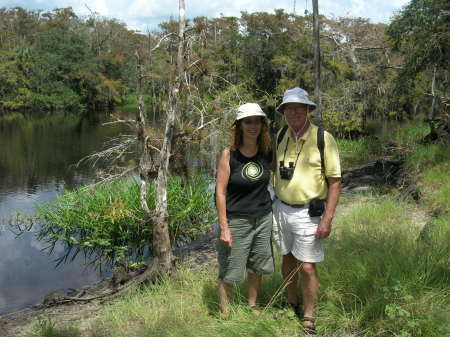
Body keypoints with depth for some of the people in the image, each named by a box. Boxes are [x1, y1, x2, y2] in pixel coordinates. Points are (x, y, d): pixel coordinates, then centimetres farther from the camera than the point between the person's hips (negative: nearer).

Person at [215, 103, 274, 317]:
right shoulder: (229, 154, -13)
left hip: (264, 218, 4)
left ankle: (252, 305, 38)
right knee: (229, 271, 4)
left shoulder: (267, 152, -2)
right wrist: (224, 227, -14)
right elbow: (220, 191, -12)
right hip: (237, 220, -4)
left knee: (257, 266, 18)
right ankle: (224, 312, 22)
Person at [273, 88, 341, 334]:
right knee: (287, 259, 18)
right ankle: (291, 305, 38)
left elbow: (334, 182, -12)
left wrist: (327, 219, -17)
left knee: (307, 267, 0)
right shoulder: (281, 137, 1)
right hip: (281, 208, 5)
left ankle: (308, 318, 18)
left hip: (308, 213, -5)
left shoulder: (323, 139, -14)